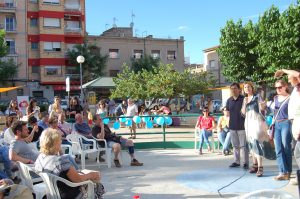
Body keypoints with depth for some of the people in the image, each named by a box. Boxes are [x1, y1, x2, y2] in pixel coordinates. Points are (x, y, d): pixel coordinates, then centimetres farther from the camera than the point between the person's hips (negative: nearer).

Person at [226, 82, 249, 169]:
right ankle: (236, 161, 24)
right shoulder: (229, 100, 9)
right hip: (232, 126, 5)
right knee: (235, 145, 14)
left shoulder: (243, 99, -6)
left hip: (242, 126, -5)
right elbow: (227, 111, 18)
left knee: (243, 145, -2)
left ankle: (245, 162, 6)